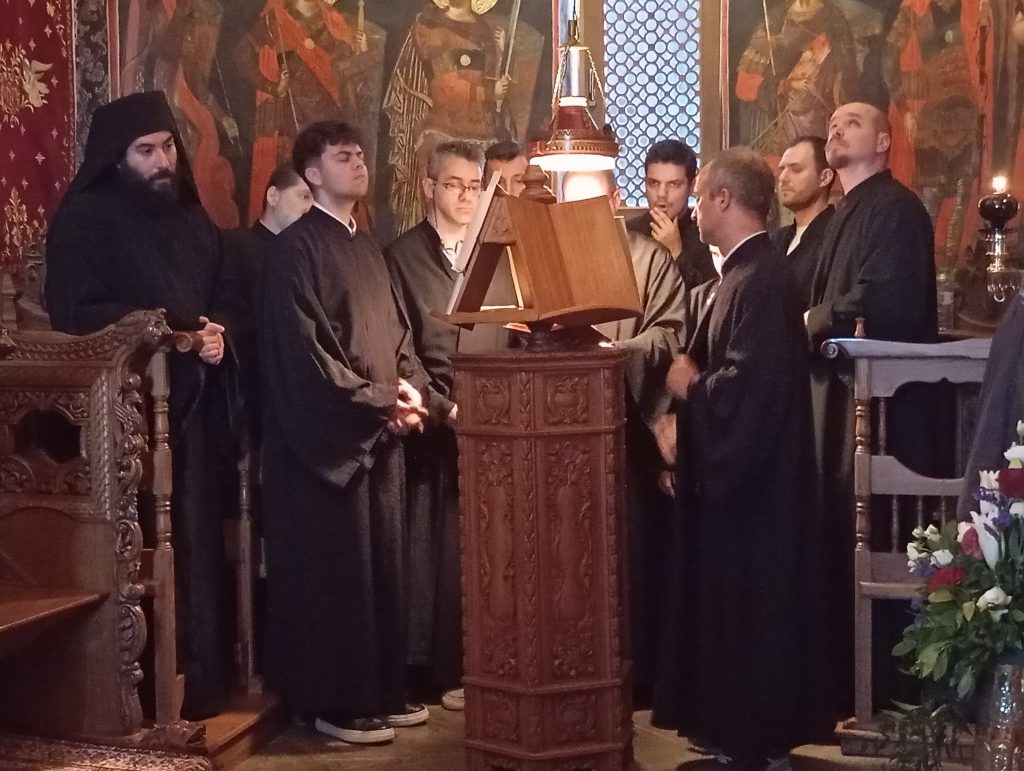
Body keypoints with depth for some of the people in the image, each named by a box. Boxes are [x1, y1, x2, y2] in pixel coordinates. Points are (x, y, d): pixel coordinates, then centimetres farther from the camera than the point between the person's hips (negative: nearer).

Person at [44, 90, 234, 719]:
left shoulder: (192, 220, 16)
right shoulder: (85, 218, -4)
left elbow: (221, 303, 23)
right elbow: (73, 315, -13)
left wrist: (220, 340, 0)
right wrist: (175, 330, -15)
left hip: (192, 408, 6)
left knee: (196, 548, 6)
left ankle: (201, 687, 15)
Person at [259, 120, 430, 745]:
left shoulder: (368, 248, 16)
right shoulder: (297, 248, -9)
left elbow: (398, 330, 18)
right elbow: (305, 348, -17)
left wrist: (412, 389, -2)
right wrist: (382, 400, -14)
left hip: (382, 433, 8)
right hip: (330, 435, -8)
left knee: (383, 563, 12)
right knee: (336, 569, -2)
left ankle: (383, 691, 22)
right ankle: (336, 703, 8)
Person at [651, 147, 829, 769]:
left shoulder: (763, 278, -20)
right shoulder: (745, 272, 11)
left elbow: (750, 384, -29)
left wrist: (689, 386, -11)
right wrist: (684, 419, 3)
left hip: (753, 478, -10)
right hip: (734, 469, 10)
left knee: (748, 614, 0)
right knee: (731, 611, 16)